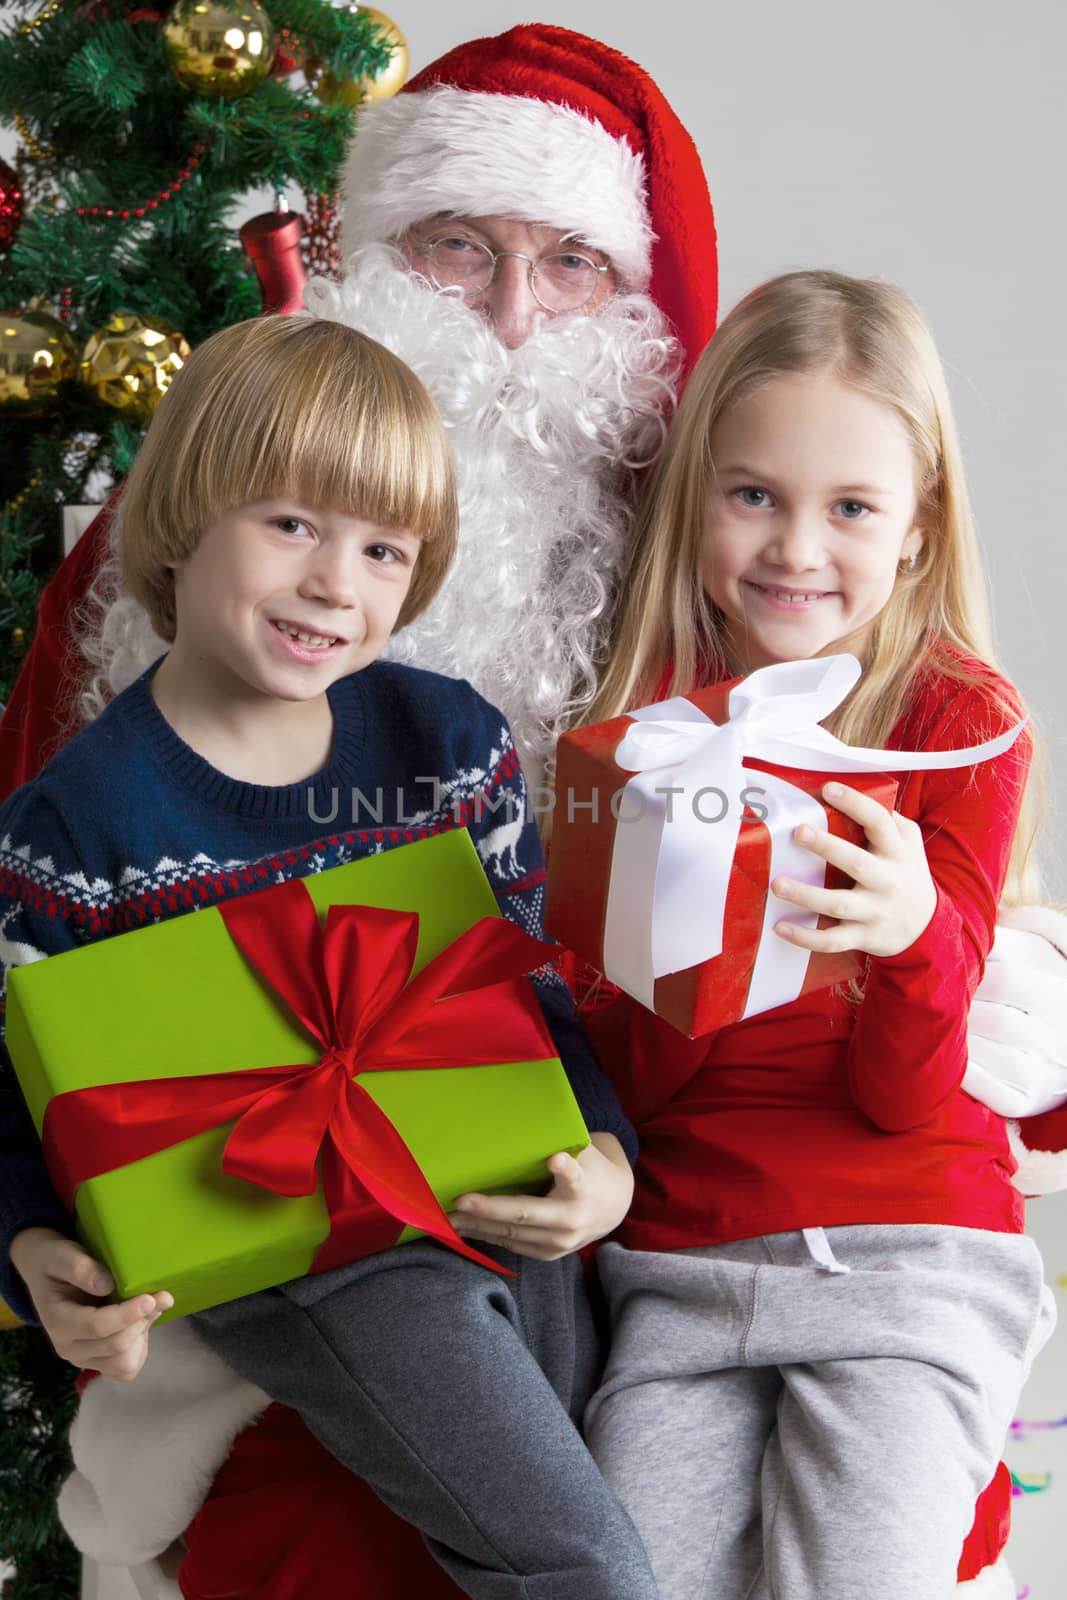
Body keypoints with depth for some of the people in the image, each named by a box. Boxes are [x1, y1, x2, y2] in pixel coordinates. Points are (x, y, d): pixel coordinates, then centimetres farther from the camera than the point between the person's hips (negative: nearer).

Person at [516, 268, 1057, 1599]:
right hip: (675, 1260, 3)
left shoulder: (960, 721, -1)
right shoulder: (646, 710, 6)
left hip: (908, 1253, -2)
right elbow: (627, 1076, 5)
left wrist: (916, 931, -27)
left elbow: (908, 1097, -7)